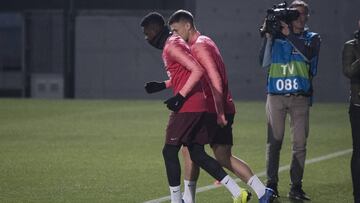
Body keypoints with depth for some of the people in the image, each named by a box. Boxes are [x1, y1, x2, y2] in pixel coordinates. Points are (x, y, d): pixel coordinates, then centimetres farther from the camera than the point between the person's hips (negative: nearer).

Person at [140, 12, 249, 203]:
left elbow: (197, 70, -23)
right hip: (199, 106, 10)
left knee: (169, 151, -3)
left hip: (187, 107, -10)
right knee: (198, 154, 10)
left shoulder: (172, 47, -13)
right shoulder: (173, 43, 19)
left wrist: (180, 97, -23)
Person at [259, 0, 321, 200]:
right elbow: (264, 62, 1)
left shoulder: (312, 38, 10)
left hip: (300, 96, 0)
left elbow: (308, 54, -13)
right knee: (274, 142, -2)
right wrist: (268, 37, -6)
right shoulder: (277, 36, 10)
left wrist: (290, 34, -16)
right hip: (276, 95, 0)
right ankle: (271, 184, 2)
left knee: (300, 144, -3)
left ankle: (296, 187, 0)